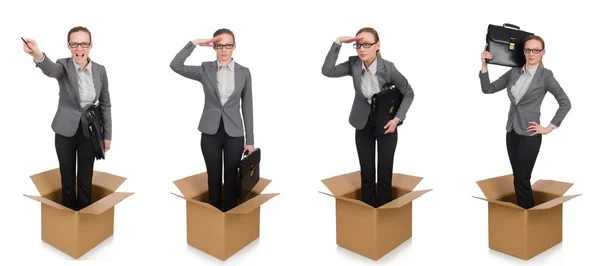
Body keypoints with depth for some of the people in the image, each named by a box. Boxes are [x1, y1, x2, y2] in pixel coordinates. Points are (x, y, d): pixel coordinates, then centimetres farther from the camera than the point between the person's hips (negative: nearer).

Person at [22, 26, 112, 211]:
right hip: (65, 131, -1)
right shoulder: (64, 66, -10)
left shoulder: (100, 70, -3)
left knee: (85, 179, 10)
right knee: (67, 179, 10)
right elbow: (50, 70, -36)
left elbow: (105, 104, 5)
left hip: (89, 132, 1)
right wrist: (38, 55, -60)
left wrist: (107, 135, 4)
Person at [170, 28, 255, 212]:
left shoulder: (244, 72, 1)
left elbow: (247, 107, 3)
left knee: (231, 180, 7)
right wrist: (194, 43, -17)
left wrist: (250, 140, 2)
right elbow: (175, 66, -13)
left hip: (234, 134, 0)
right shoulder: (205, 69, 1)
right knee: (214, 179, 9)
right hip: (210, 133, 0)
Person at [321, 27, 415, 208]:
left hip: (386, 124, -2)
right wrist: (338, 43, -27)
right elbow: (327, 71, -23)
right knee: (366, 174, 8)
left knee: (384, 174, 5)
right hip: (363, 125, 2)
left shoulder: (387, 68, -19)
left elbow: (409, 93, -7)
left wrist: (397, 119, -16)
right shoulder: (353, 64, -11)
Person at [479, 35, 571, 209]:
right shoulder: (514, 72, 6)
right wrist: (484, 64, -7)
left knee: (522, 180, -2)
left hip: (529, 135, -5)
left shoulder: (545, 75, -8)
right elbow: (488, 89, 4)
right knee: (518, 179, 12)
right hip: (512, 132, 5)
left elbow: (565, 103, -8)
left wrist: (549, 128, -9)